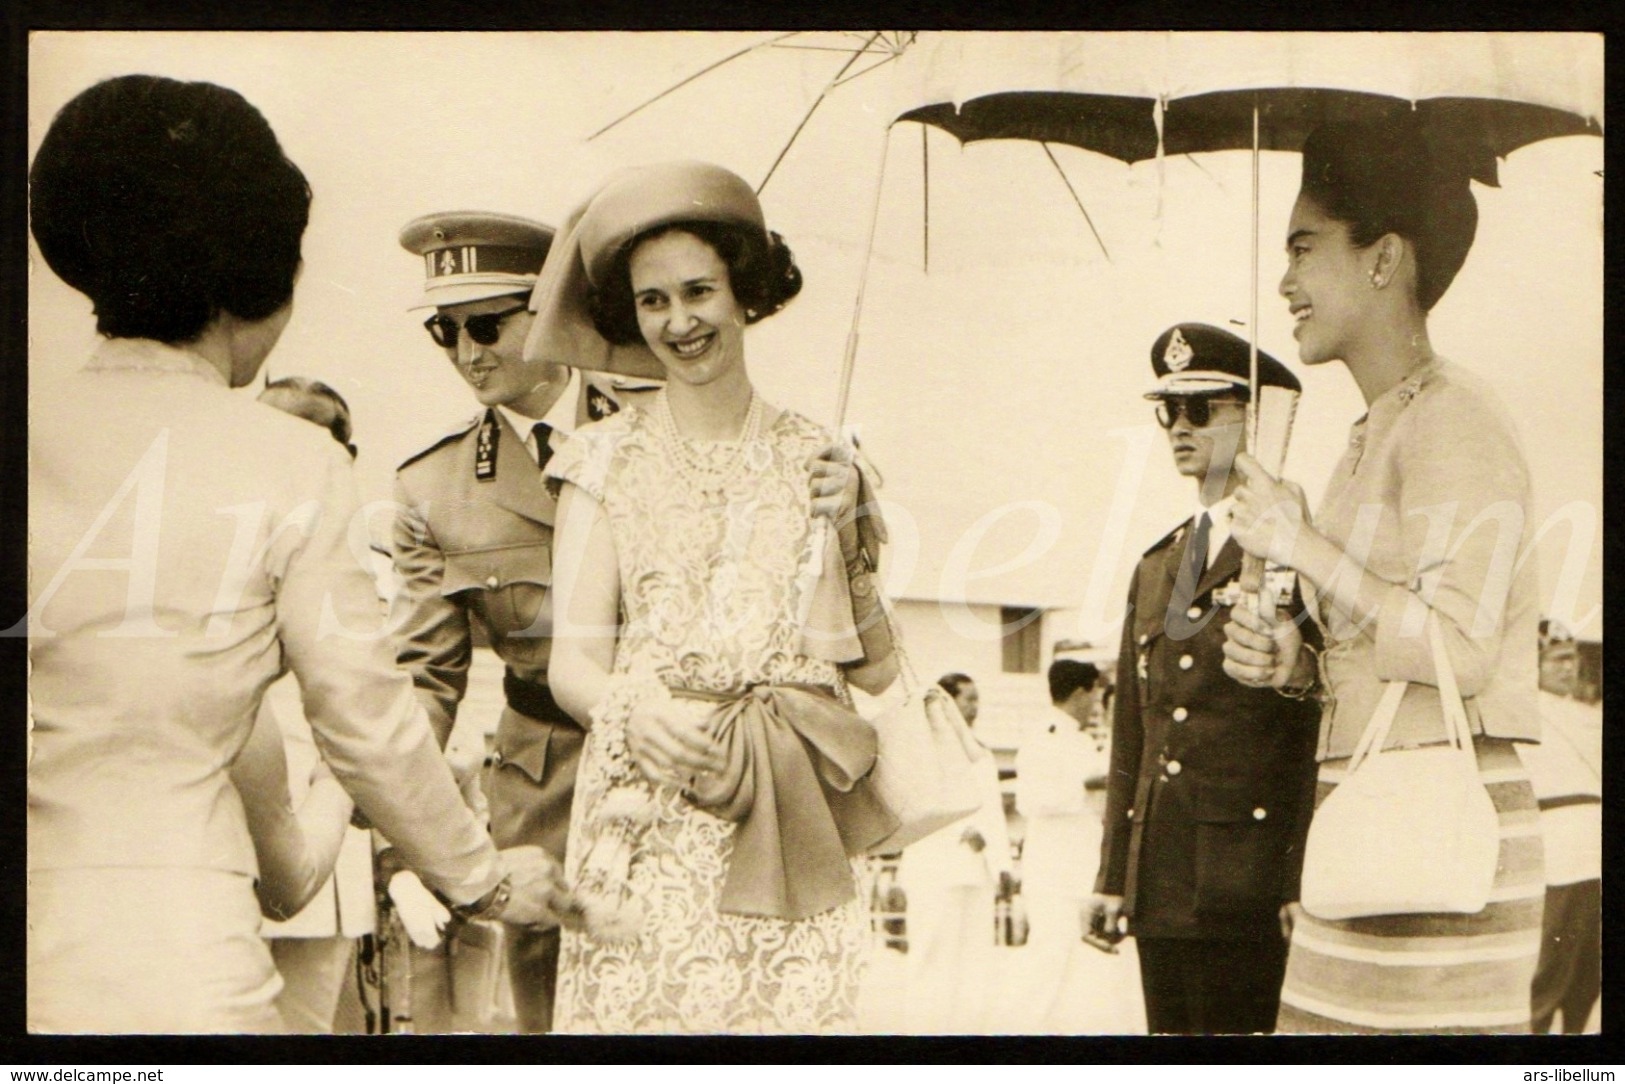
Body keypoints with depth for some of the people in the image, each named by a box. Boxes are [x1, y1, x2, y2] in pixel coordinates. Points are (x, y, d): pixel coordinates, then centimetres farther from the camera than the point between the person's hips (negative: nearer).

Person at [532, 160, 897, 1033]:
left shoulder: (814, 460, 11)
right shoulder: (607, 459, 7)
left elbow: (875, 668, 10)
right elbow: (571, 660, -2)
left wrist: (849, 530, -2)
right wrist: (633, 706, -23)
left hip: (793, 841, 1)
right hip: (647, 835, -1)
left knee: (796, 1011, -6)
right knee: (641, 1010, -10)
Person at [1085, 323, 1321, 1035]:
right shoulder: (1155, 569, 18)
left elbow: (1326, 731, -9)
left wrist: (1304, 881, -15)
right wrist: (1112, 875, 14)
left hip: (1249, 887, -6)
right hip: (1160, 885, 7)